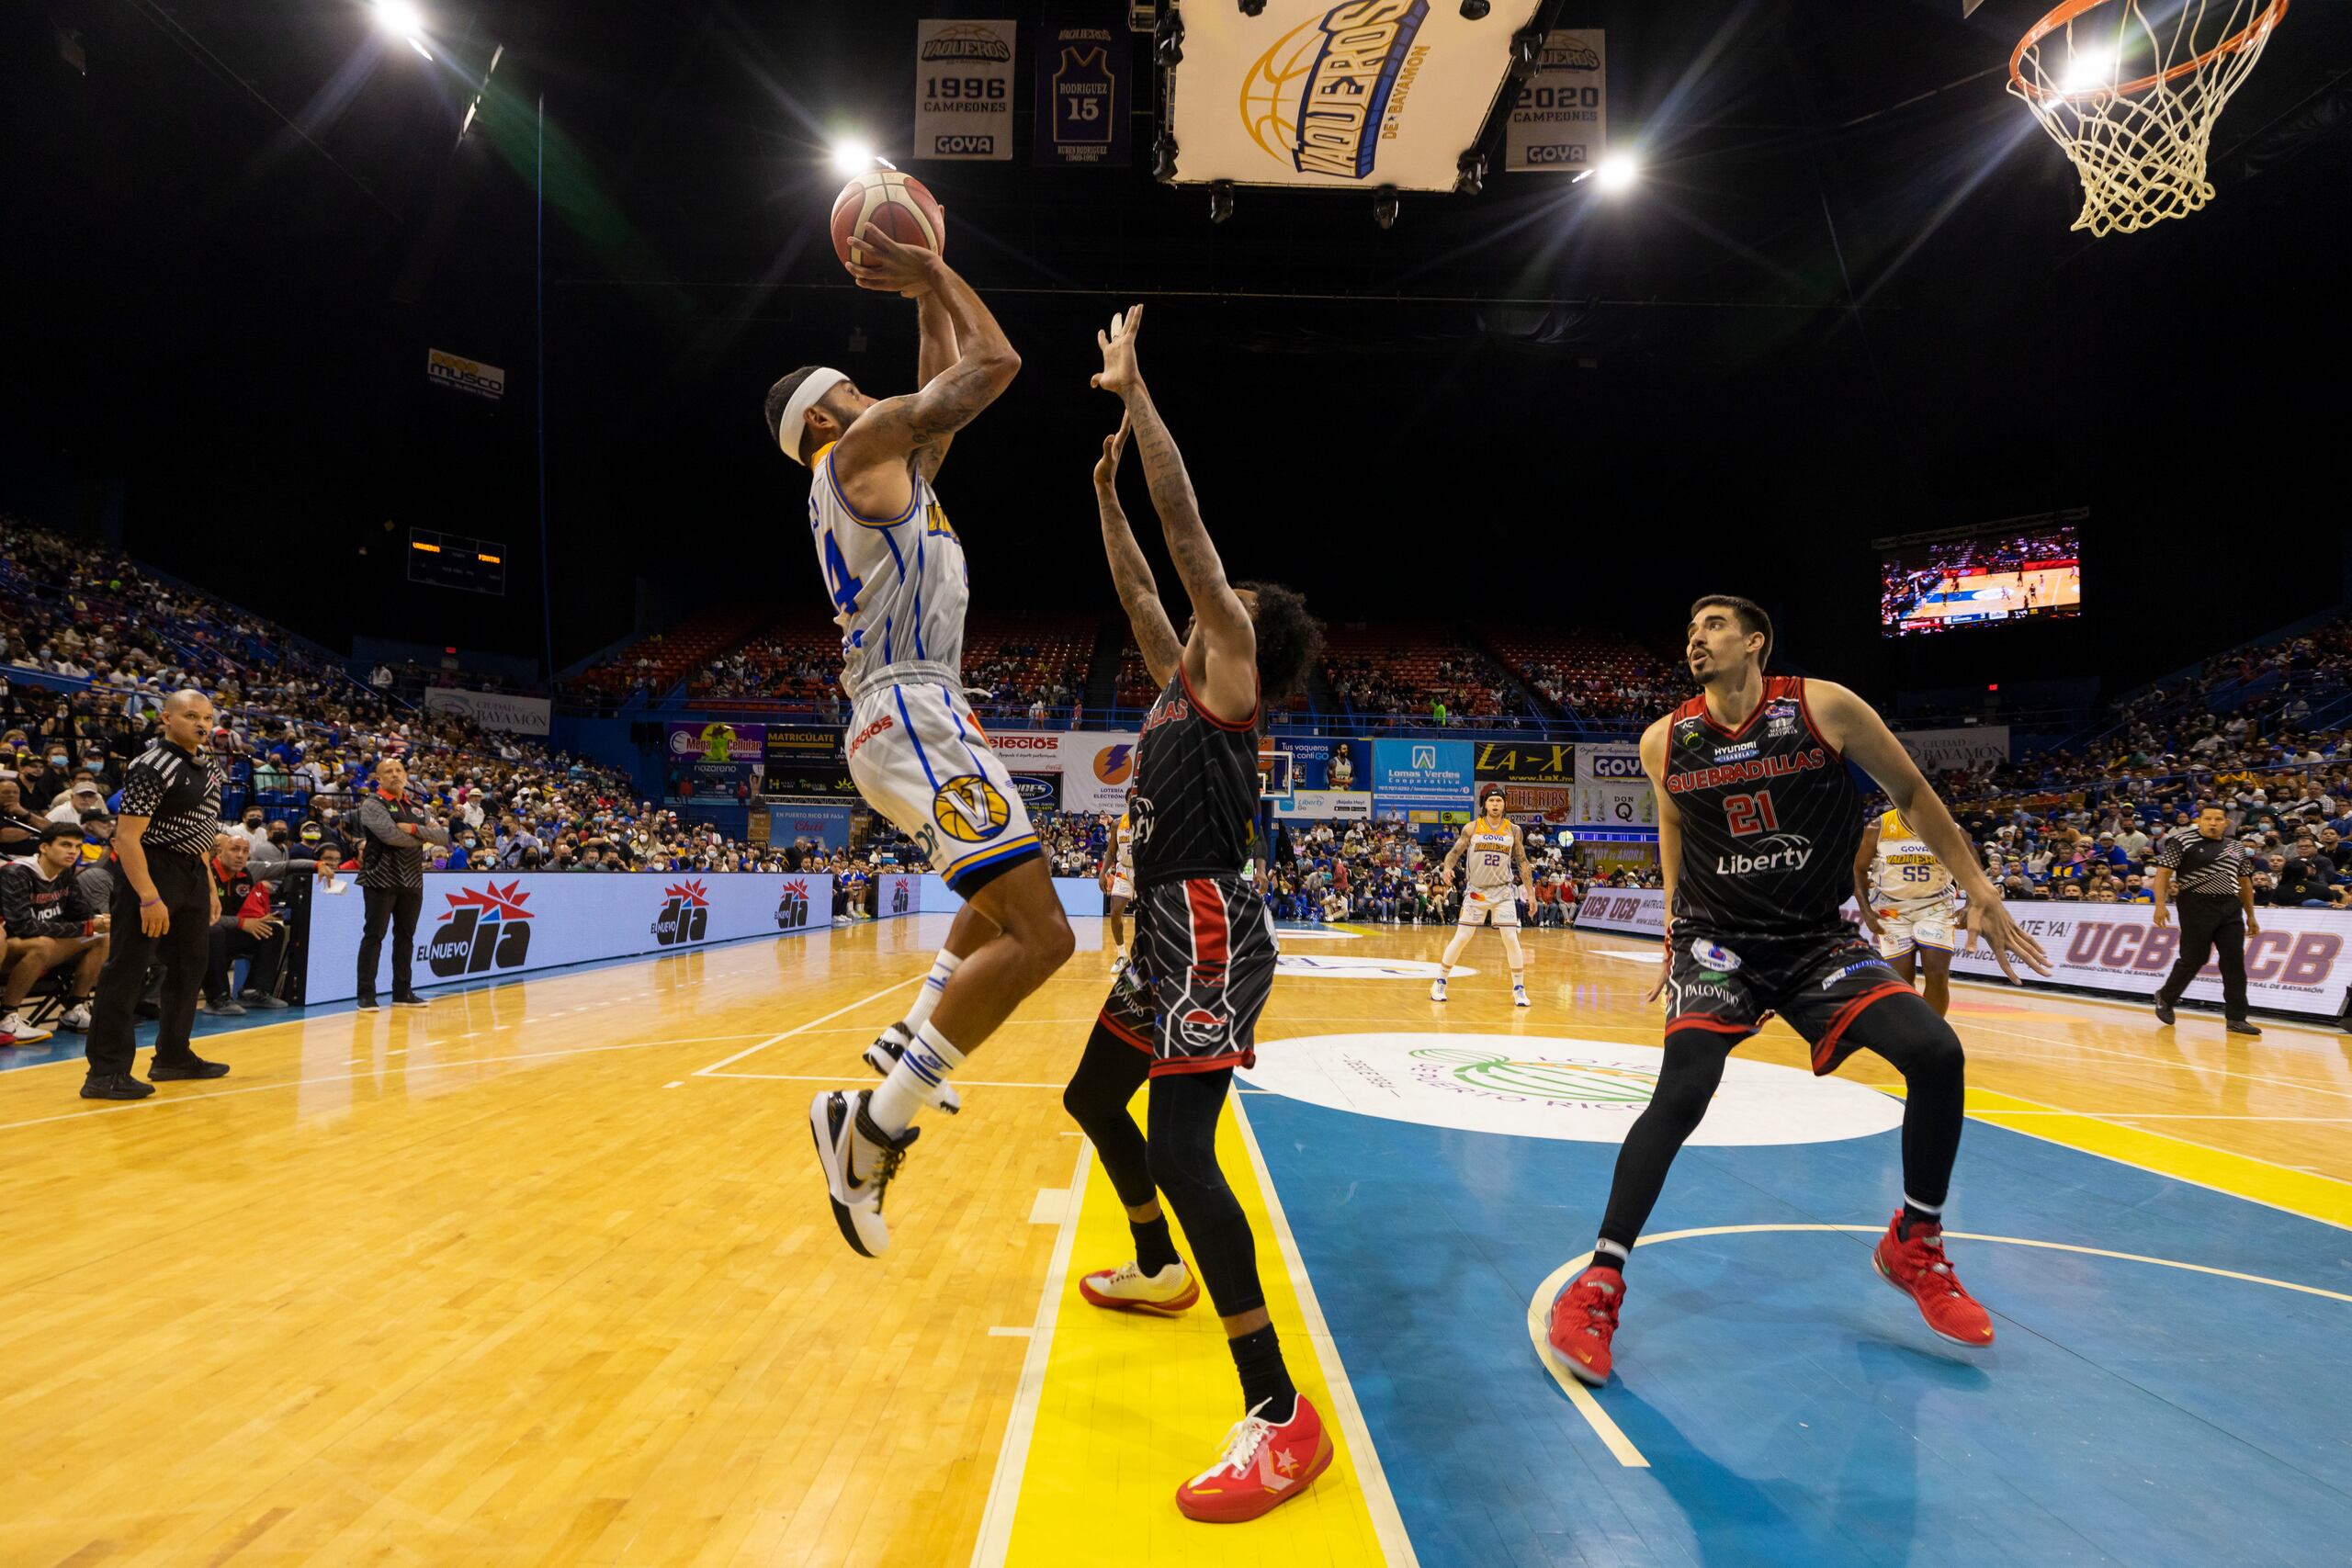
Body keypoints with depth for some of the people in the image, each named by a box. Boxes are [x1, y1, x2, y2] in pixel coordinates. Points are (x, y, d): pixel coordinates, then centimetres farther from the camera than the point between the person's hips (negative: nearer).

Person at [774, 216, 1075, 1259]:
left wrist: (923, 298, 34)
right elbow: (995, 361, -3)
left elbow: (949, 388, 35)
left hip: (907, 720, 11)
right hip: (915, 714, -11)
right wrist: (930, 272, 10)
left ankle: (904, 1038, 27)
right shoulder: (861, 446, -1)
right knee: (1038, 935, -18)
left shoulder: (880, 463, 24)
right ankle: (874, 1124, -15)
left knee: (1011, 894, 29)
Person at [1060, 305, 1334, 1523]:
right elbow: (1134, 588, 29)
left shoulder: (1230, 682, -5)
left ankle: (1281, 1416, -14)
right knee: (1093, 1098, 24)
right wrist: (1104, 486, 28)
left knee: (1179, 1150, -21)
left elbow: (1186, 525, -9)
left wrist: (1132, 387, -4)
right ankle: (1159, 1272, 44)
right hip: (1168, 939, 11)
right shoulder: (1181, 679, 17)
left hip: (1212, 943, -10)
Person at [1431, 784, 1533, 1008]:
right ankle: (1439, 983, 14)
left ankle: (1519, 990, 8)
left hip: (1503, 892, 1)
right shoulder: (1472, 827, -4)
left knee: (1511, 939, -5)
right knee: (1461, 938, 0)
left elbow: (1521, 861, 7)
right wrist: (1447, 868, -24)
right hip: (1476, 891, -1)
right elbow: (1455, 851, -2)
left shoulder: (1513, 830, 1)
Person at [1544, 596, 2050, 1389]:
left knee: (1935, 1052, -16)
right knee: (1681, 1092, -21)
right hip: (1718, 936, -1)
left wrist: (1979, 891, 4)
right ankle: (1599, 1282, -12)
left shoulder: (1824, 708, -9)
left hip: (1818, 936, 1)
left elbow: (1912, 795, 4)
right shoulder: (1664, 743, -4)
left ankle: (1914, 1244, 11)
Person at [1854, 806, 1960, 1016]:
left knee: (1938, 976, -12)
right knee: (1900, 981, -2)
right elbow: (1859, 870, 0)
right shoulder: (1879, 827, -8)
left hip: (1935, 907, 1)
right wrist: (1866, 911, -11)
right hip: (1892, 909, 0)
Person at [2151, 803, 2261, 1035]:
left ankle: (2236, 1019, 7)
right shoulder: (2183, 841, -4)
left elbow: (2245, 882, 21)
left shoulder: (2237, 848, 14)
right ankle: (2165, 997, 21)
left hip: (2231, 909, 5)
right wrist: (2160, 904, -16)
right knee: (2193, 960, -2)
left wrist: (2250, 916, 19)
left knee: (2235, 962, 1)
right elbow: (2163, 872, -7)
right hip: (2197, 907, -5)